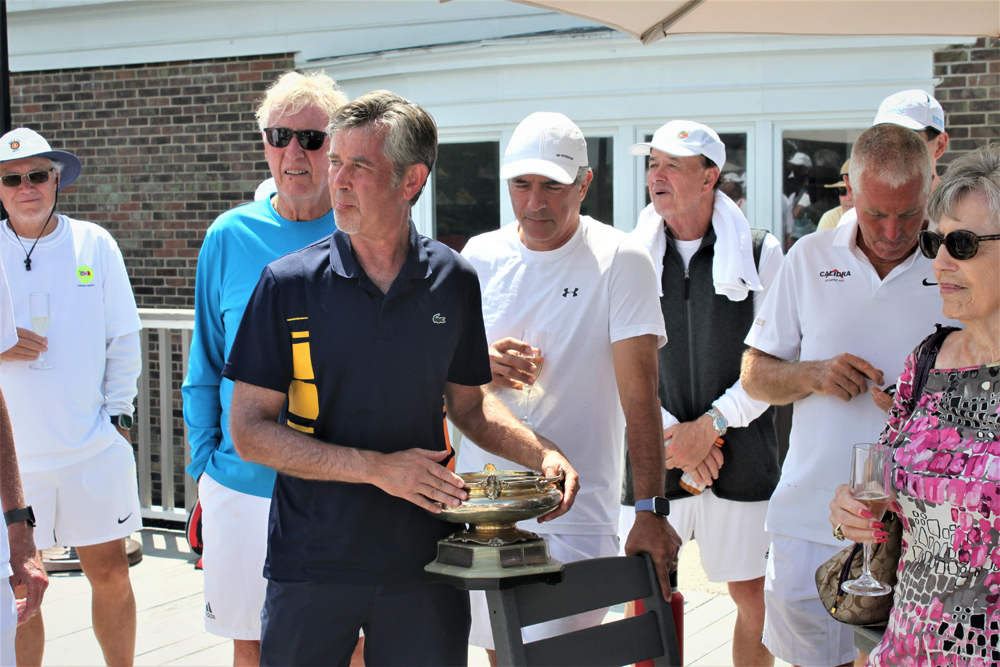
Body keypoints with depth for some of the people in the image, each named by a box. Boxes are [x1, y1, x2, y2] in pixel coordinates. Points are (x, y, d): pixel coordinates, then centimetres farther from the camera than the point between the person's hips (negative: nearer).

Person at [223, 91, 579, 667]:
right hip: (313, 563, -1)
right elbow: (250, 431, -8)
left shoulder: (453, 281, 2)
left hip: (425, 563, 2)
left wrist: (542, 453, -4)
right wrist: (377, 467, -17)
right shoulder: (289, 284, -6)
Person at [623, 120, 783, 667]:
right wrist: (670, 435, -9)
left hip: (742, 457, 0)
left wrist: (711, 424, -10)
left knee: (751, 594, 8)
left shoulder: (761, 252, 1)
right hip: (653, 458, 1)